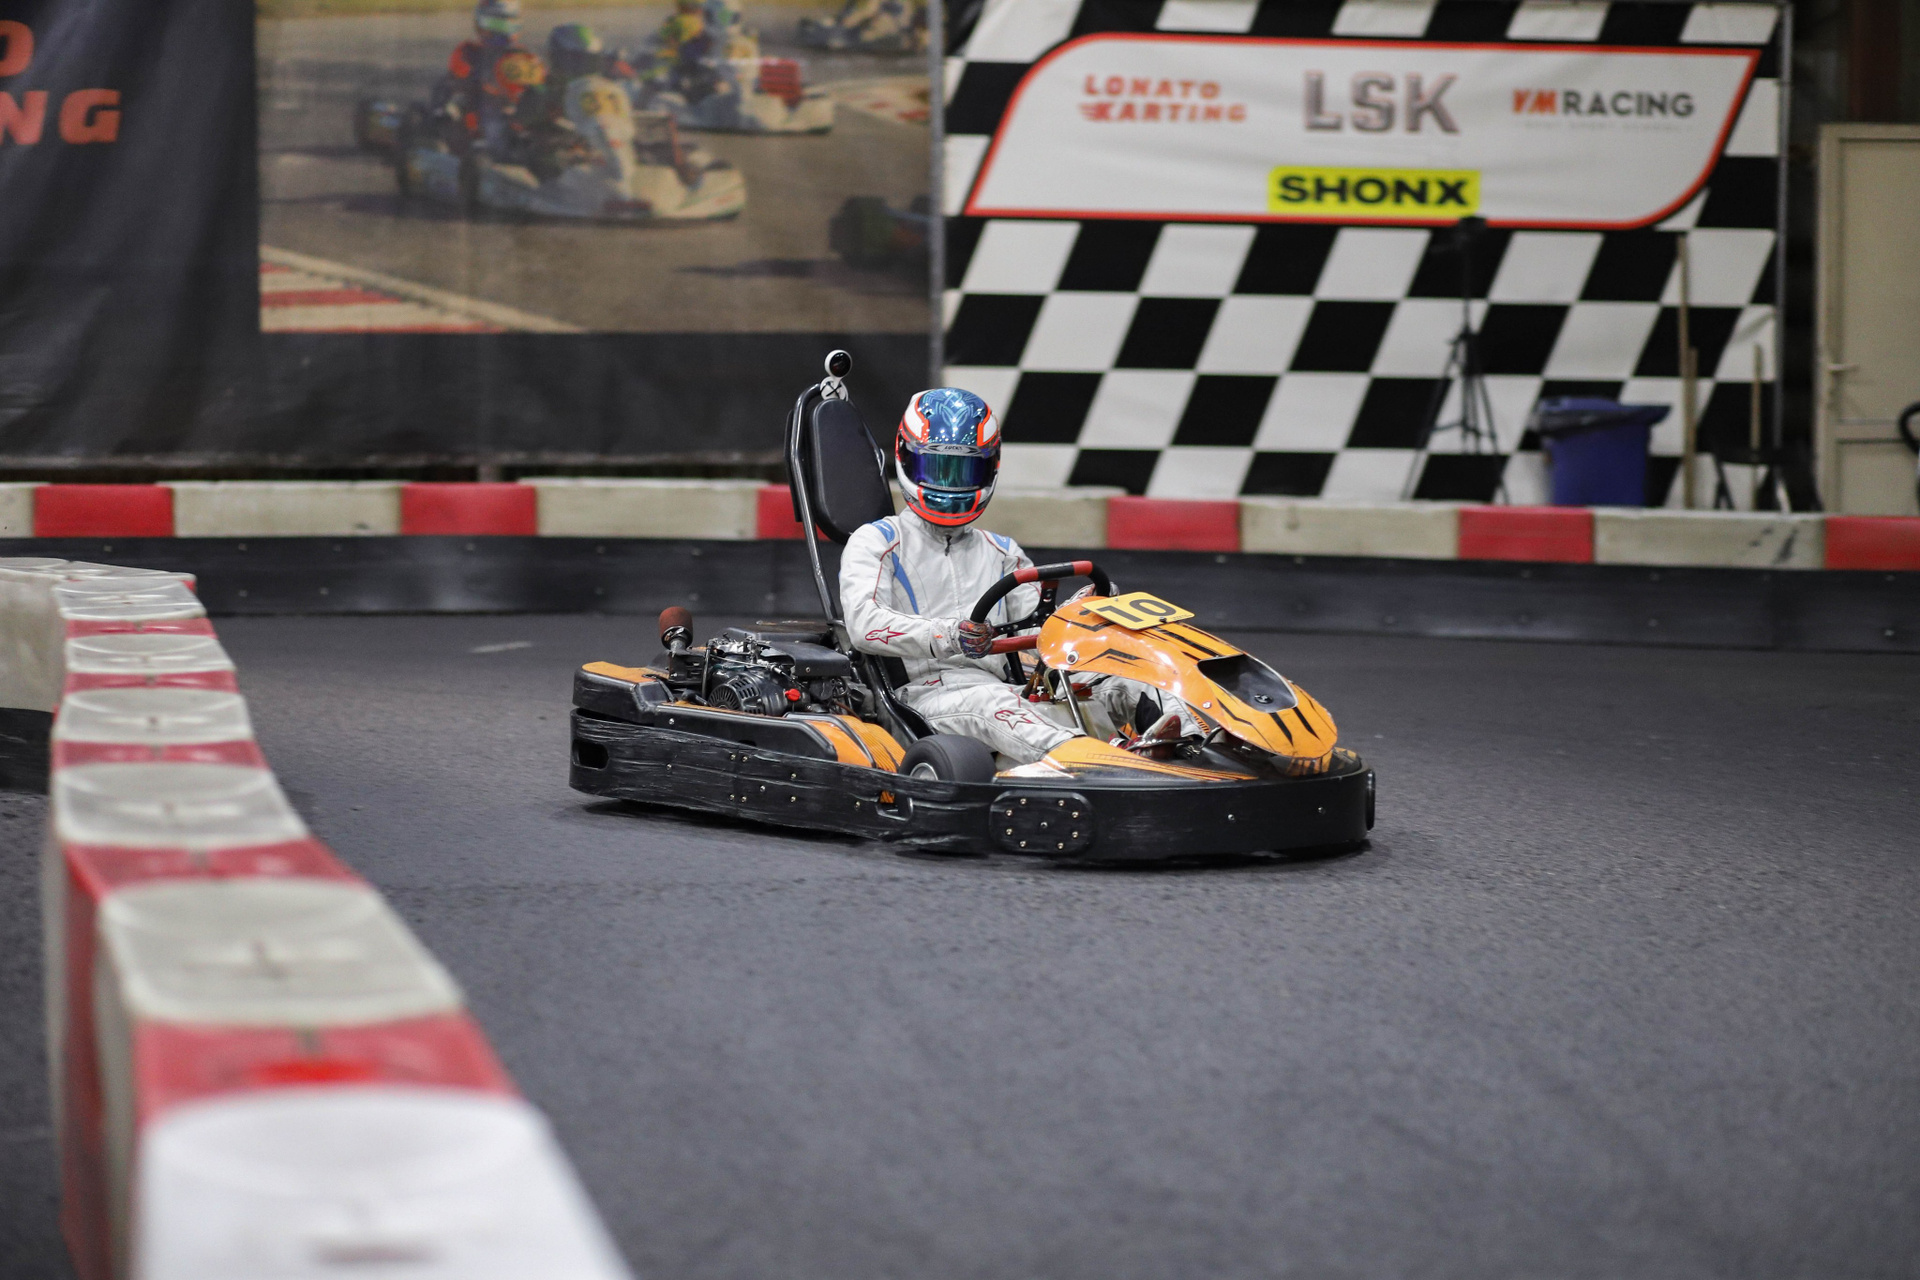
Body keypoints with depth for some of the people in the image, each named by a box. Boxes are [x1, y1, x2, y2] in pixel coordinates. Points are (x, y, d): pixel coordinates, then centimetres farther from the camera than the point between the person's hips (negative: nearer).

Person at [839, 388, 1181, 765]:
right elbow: (864, 624, -8)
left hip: (1000, 685, 5)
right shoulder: (875, 543, 12)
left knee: (1119, 688, -21)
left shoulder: (1003, 553, 28)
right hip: (926, 691, -5)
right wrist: (947, 636, -25)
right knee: (990, 703, -39)